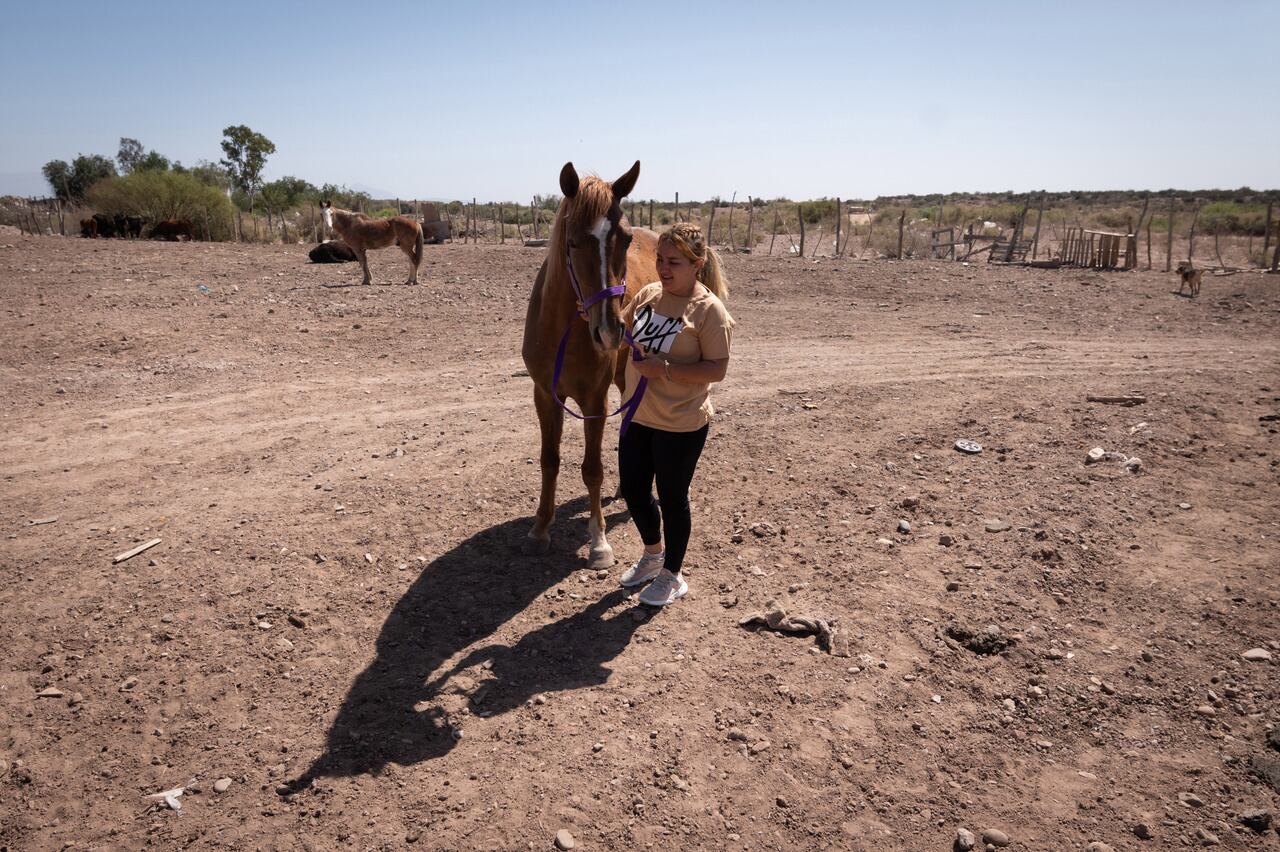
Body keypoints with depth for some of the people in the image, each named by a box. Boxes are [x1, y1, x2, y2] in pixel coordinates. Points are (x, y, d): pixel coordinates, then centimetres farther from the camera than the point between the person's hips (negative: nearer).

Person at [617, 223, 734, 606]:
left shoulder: (708, 309, -17)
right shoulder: (648, 294, 3)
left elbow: (717, 369, -20)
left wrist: (665, 368, -28)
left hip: (681, 425, -7)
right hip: (638, 417, 7)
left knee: (672, 499, 8)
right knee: (633, 491, 17)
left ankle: (672, 575, 31)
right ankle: (653, 555, 44)